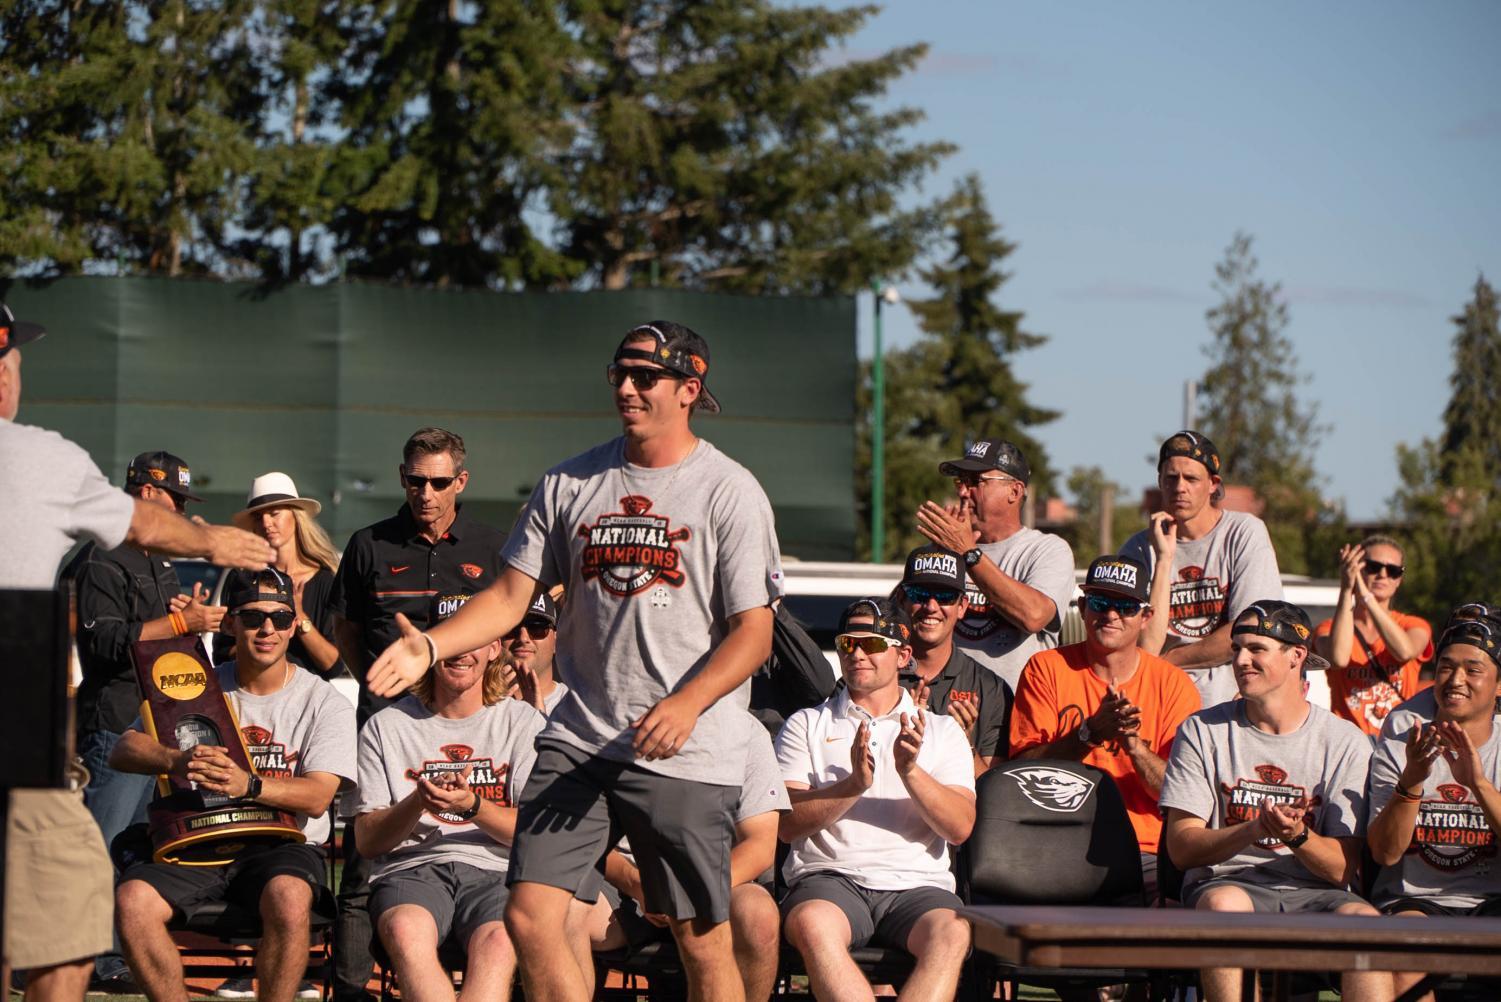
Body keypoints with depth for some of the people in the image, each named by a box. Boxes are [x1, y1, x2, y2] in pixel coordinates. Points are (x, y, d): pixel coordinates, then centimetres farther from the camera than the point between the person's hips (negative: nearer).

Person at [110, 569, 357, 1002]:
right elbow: (123, 751, 1)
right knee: (132, 900, -26)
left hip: (282, 843, -3)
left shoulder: (324, 702, 5)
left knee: (289, 899, -38)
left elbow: (317, 796, -9)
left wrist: (248, 785, -28)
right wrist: (176, 761, -23)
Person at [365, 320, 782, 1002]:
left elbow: (753, 631, -7)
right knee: (529, 917, -5)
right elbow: (512, 594, 11)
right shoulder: (570, 484, 10)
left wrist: (686, 704, -24)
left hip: (686, 755, -4)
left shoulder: (730, 492, -3)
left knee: (702, 941, -1)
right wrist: (429, 646, -6)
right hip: (578, 739, 4)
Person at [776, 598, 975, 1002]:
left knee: (951, 933, -35)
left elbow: (960, 828, 6)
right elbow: (788, 824, 3)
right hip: (829, 877, -1)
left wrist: (911, 772, -10)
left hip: (916, 882, 1)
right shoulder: (807, 725, 17)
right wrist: (854, 784, -12)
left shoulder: (942, 731, 19)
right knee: (812, 923, -38)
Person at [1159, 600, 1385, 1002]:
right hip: (1225, 881, 0)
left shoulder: (1345, 742, 5)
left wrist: (1298, 836, -21)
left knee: (1364, 921, -33)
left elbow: (1344, 869, 1)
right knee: (1224, 903, -36)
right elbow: (1181, 848, -2)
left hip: (1312, 893, 0)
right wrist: (1254, 830, -20)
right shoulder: (1202, 731, 7)